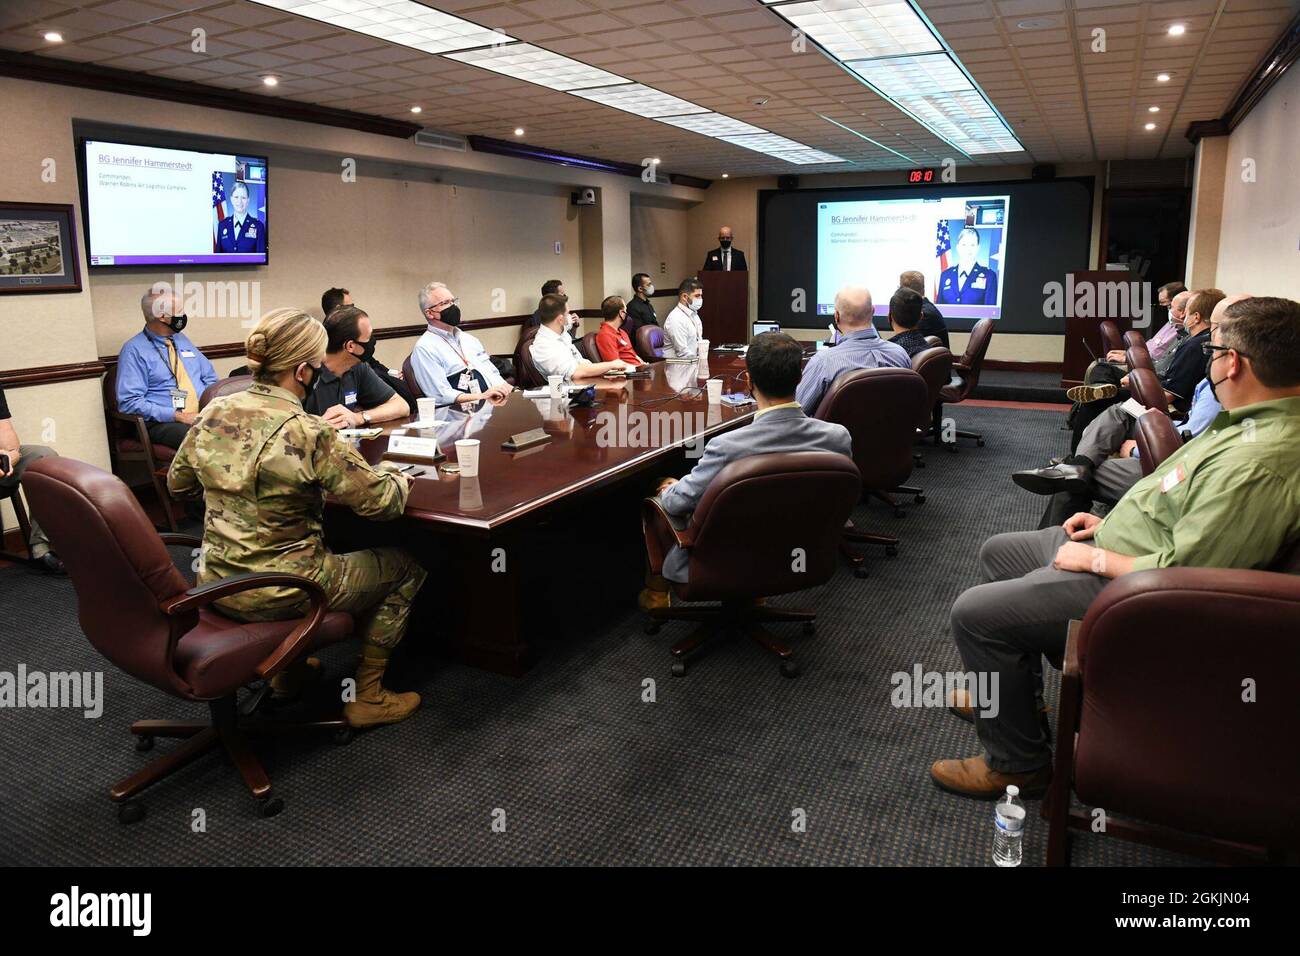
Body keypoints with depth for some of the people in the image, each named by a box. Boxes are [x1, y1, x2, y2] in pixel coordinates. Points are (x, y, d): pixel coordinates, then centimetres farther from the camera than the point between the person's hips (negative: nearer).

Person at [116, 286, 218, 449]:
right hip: (164, 423, -6)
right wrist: (179, 416, -16)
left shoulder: (182, 340, 21)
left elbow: (210, 377, 25)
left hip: (204, 416, 6)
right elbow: (130, 402, -8)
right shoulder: (134, 350, 0)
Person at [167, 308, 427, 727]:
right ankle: (368, 697, 17)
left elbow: (177, 483, 12)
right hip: (279, 595, -7)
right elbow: (382, 501, -18)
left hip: (217, 584, 7)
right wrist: (396, 476, 3)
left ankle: (291, 667, 42)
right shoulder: (310, 434, -24)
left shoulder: (212, 414, -4)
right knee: (405, 567, 12)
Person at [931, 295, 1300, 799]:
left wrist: (1095, 558, -18)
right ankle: (1013, 694, 34)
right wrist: (1112, 523, 9)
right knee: (997, 552, 21)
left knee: (975, 612, -16)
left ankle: (1017, 763, 4)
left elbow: (1180, 574, -31)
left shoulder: (1259, 463, -31)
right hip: (1121, 543, 11)